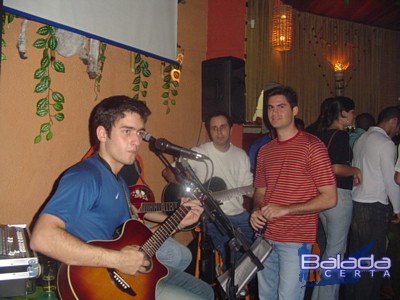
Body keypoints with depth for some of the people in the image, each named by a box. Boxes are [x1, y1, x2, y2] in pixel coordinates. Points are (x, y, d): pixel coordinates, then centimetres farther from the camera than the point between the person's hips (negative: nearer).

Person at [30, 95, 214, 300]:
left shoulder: (118, 181, 11)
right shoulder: (84, 177, -20)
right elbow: (41, 238, -32)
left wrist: (178, 222, 7)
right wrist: (117, 260, -30)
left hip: (128, 274, 9)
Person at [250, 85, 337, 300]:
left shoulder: (312, 146, -9)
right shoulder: (265, 151, 12)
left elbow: (329, 198, -12)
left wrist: (285, 209, -19)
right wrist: (257, 211, -3)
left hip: (296, 241, -6)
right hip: (265, 238, 6)